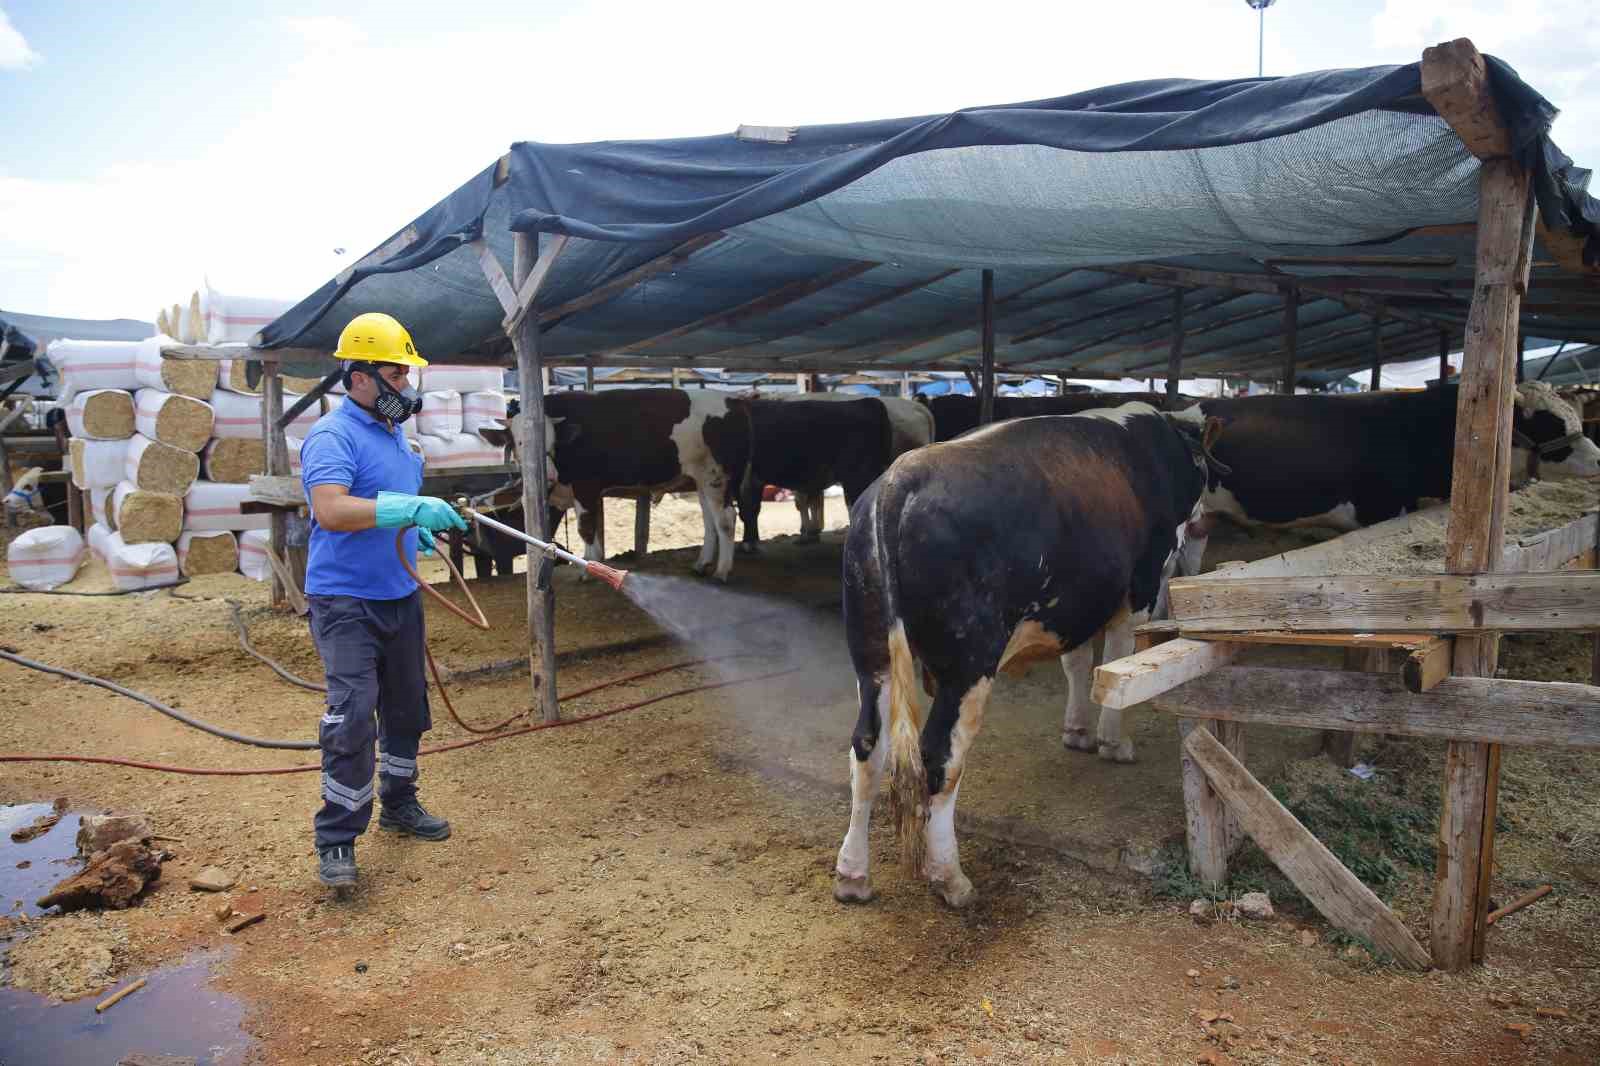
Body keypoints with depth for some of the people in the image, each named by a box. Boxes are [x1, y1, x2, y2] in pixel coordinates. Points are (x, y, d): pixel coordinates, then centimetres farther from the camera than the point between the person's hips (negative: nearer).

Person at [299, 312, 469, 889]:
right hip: (346, 601, -9)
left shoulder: (394, 431, 12)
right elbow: (331, 511, -32)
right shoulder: (332, 436, -16)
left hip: (400, 597, 9)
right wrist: (408, 509, -40)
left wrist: (418, 528, 12)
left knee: (406, 710, 18)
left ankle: (399, 803, 36)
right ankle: (336, 841, -1)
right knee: (352, 717, -13)